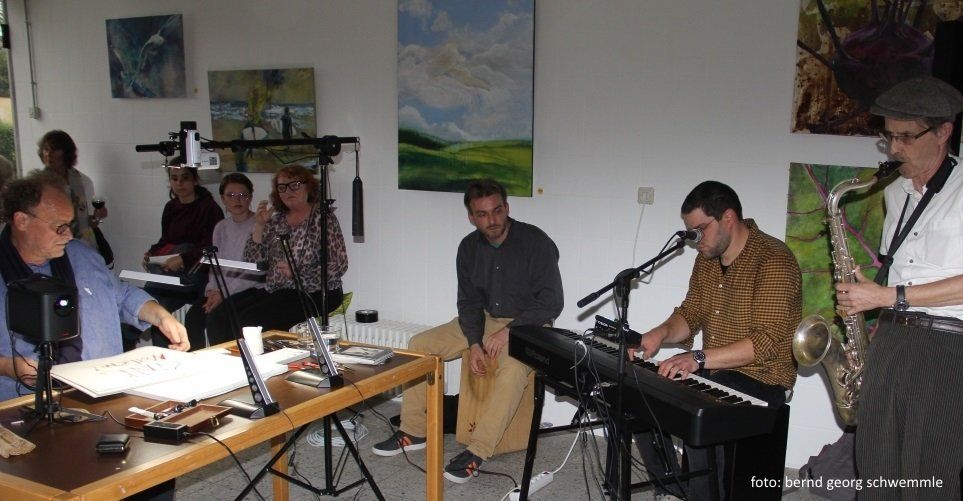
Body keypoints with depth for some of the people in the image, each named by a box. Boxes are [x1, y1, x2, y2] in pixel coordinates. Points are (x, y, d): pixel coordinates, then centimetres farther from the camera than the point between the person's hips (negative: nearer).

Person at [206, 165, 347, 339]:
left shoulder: (323, 218, -4)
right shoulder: (276, 220, 13)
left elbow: (339, 266, -12)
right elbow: (252, 261, 8)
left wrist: (298, 273, -21)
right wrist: (259, 226, -4)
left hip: (312, 293, -6)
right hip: (273, 290, 6)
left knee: (249, 321, -25)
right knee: (217, 318, -12)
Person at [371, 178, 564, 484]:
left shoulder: (536, 242, -16)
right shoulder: (469, 247, 0)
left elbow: (551, 303, -17)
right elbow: (468, 302, 4)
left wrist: (509, 331, -24)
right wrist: (474, 344, -13)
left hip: (527, 324, -6)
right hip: (484, 320, 6)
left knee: (514, 367, -38)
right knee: (419, 345, -5)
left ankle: (477, 452, -28)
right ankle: (413, 432, 3)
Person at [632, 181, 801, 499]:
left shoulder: (774, 261, -19)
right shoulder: (707, 258, 8)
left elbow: (766, 342, -26)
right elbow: (691, 314, 12)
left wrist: (699, 359, -34)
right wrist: (662, 333, -10)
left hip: (760, 380, -8)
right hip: (712, 373, 8)